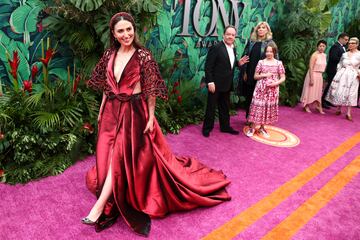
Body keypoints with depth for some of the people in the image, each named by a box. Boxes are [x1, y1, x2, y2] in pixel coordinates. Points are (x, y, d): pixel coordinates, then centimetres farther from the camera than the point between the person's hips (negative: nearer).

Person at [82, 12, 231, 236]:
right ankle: (112, 201, 33)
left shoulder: (143, 56, -10)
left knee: (119, 157, -6)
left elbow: (151, 90, -8)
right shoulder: (109, 55, 6)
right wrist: (101, 110, 15)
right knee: (108, 156, 10)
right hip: (112, 111, 6)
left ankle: (100, 207, 1)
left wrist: (150, 117, -10)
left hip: (133, 112, -6)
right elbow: (106, 86, 14)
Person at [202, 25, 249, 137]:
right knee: (211, 107, 5)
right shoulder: (216, 48, -14)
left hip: (227, 84, 7)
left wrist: (239, 63, -1)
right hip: (216, 84, -7)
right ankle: (207, 128, 19)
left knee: (225, 107, 18)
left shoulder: (233, 49, 10)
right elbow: (208, 66, -16)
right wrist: (210, 82, -20)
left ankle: (225, 127, 31)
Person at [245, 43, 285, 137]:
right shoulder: (261, 62, 1)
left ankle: (262, 128, 20)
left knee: (268, 107, 7)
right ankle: (252, 127, 7)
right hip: (261, 89, -1)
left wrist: (276, 83, -14)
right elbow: (255, 76, 3)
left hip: (272, 90, 1)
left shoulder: (278, 63, 2)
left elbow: (283, 78, 3)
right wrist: (264, 75, -13)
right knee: (257, 106, -3)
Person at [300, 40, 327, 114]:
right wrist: (311, 79, -22)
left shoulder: (324, 55, 6)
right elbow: (310, 68, -19)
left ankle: (318, 106, 23)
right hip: (313, 75, -7)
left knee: (318, 92, 13)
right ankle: (306, 106, 19)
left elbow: (323, 66, 14)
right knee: (310, 91, 5)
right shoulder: (315, 55, -16)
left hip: (320, 76, 7)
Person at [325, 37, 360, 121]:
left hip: (353, 76, -3)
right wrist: (338, 74, 4)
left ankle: (348, 113, 3)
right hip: (342, 75, 3)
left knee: (350, 94, 0)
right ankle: (338, 110, 17)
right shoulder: (344, 54, 9)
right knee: (340, 92, 2)